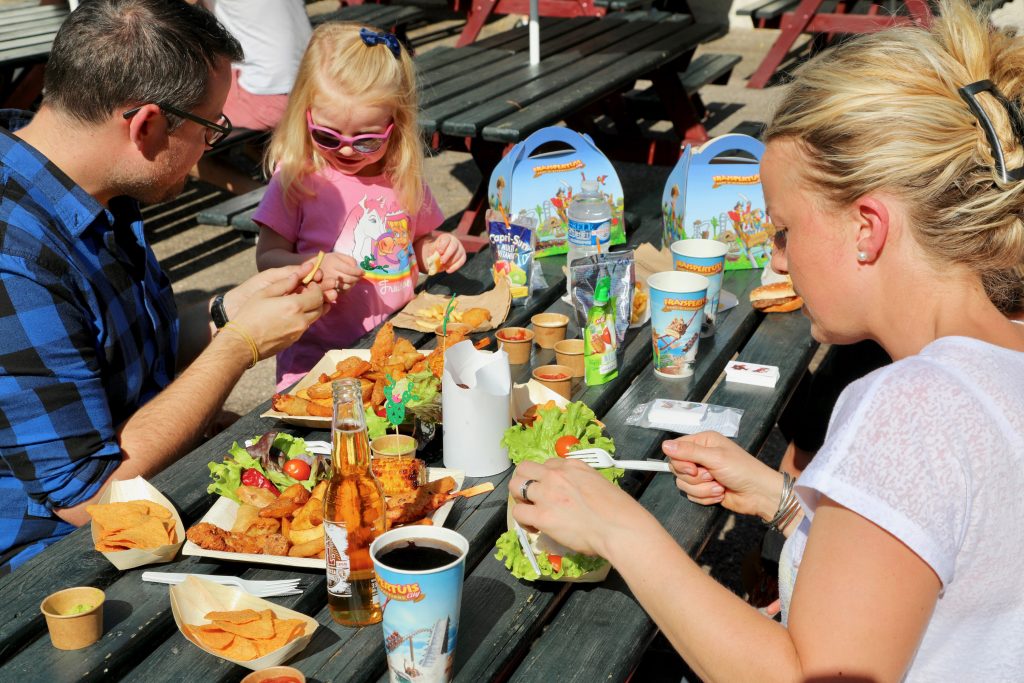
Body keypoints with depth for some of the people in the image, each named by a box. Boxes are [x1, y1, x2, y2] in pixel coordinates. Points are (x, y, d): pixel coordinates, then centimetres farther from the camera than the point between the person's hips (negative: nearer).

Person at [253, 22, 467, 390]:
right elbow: (267, 257, -2)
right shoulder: (295, 179, -5)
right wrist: (314, 267, -19)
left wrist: (439, 248, -1)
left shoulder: (403, 178, 4)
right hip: (318, 351, -3)